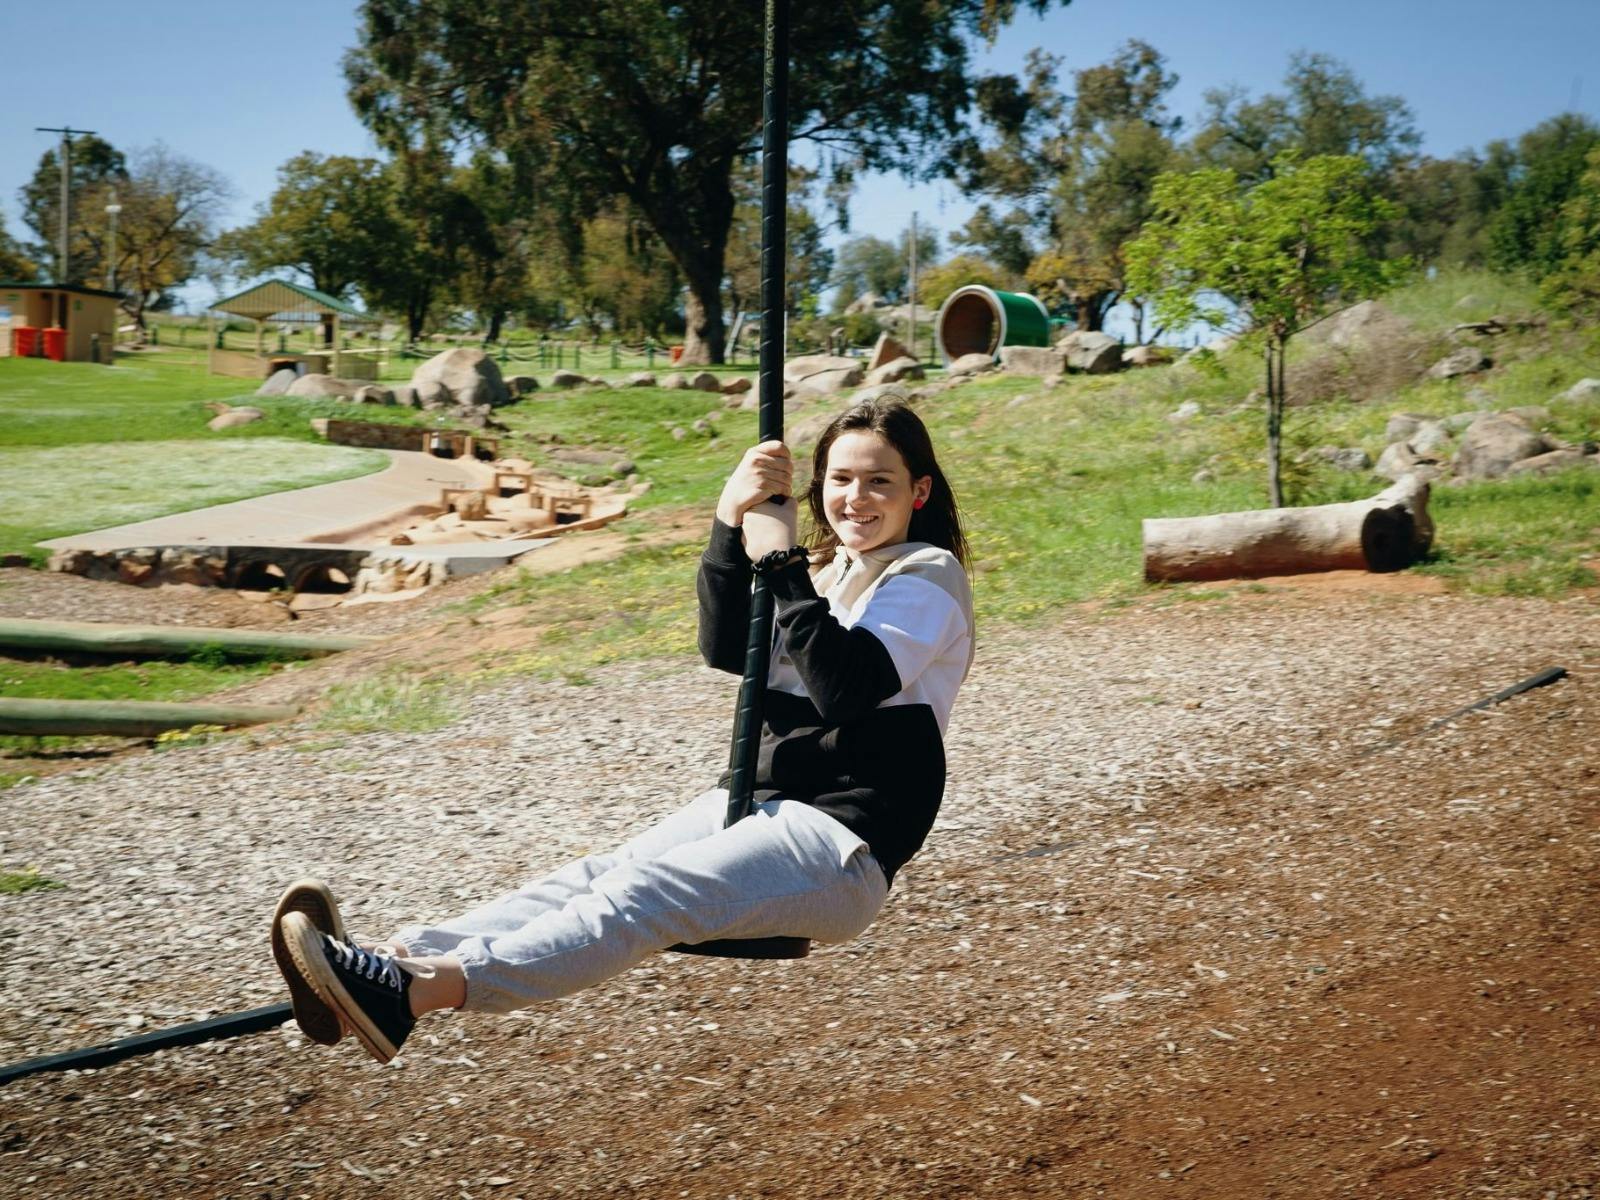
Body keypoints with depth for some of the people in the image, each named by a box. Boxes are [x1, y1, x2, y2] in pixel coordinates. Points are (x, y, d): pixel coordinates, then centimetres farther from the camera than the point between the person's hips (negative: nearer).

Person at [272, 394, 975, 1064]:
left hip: (841, 843, -7)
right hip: (754, 804, 7)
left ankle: (418, 992, -43)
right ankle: (399, 959, -33)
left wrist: (780, 560, -19)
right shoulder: (825, 569, 19)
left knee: (645, 894, -27)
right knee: (594, 877, -16)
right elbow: (727, 650, -1)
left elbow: (848, 687, -21)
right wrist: (731, 523, -13)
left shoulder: (929, 578, -2)